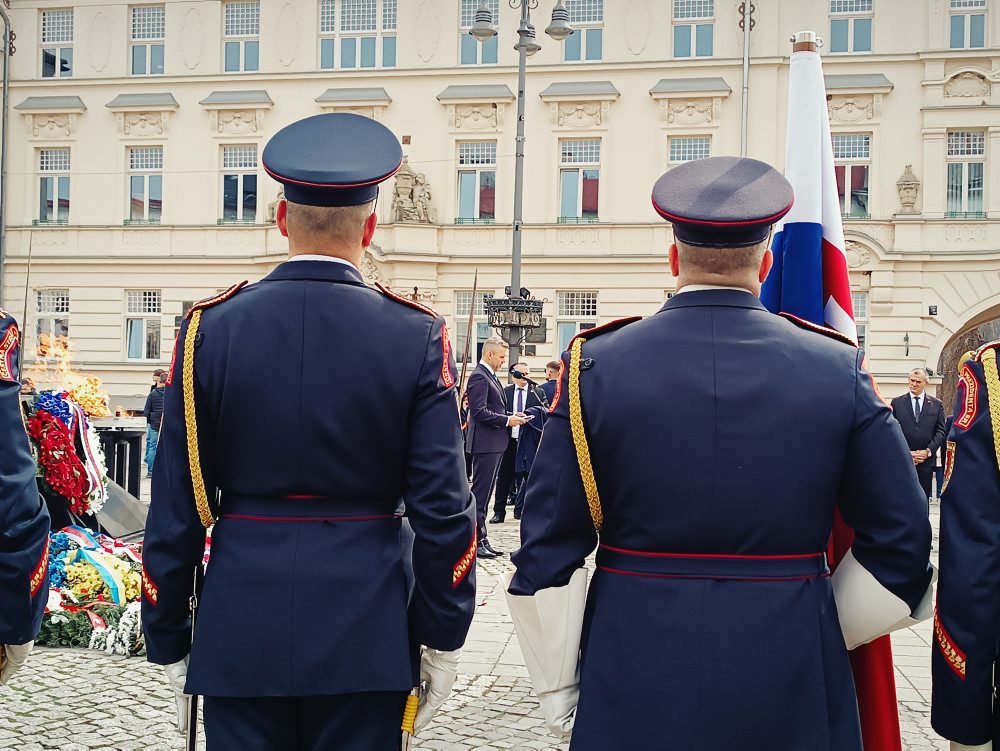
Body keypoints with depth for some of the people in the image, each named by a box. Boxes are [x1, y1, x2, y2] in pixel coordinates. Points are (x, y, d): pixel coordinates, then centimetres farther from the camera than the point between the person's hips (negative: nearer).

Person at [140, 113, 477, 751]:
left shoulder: (209, 329, -4)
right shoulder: (418, 338, -7)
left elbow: (175, 511, -2)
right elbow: (444, 508, -8)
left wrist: (168, 643, 8)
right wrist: (442, 639, 3)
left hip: (240, 635, 1)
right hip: (366, 642, -1)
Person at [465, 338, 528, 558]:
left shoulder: (491, 376, 18)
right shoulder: (479, 376, -13)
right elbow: (480, 412, -21)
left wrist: (511, 417, 9)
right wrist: (507, 420, -17)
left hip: (495, 444, 10)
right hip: (485, 443, -10)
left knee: (484, 494, 13)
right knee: (480, 494, -5)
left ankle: (481, 540, 19)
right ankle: (475, 542, -1)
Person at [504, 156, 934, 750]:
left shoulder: (596, 365, -7)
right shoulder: (838, 370, -5)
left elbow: (546, 552, -7)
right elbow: (900, 549, -2)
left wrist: (559, 696, 4)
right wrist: (811, 636, 11)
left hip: (632, 689, 0)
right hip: (789, 699, 1)